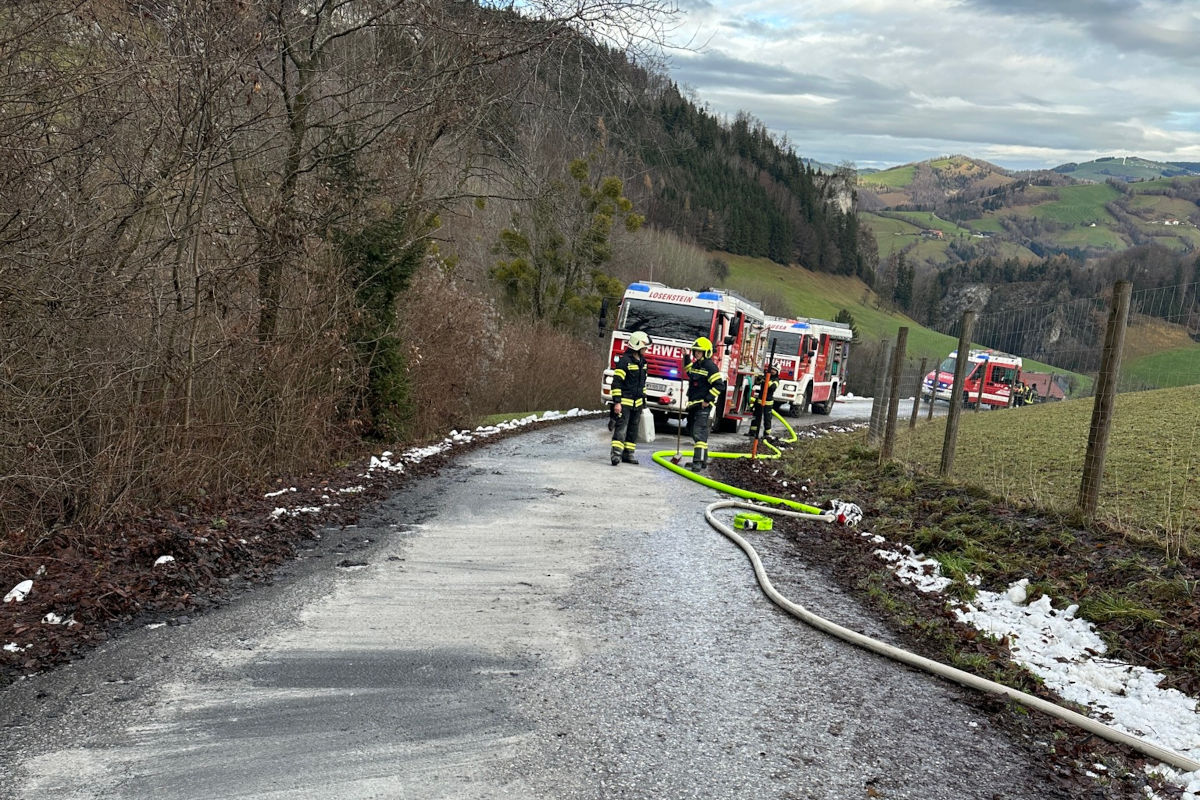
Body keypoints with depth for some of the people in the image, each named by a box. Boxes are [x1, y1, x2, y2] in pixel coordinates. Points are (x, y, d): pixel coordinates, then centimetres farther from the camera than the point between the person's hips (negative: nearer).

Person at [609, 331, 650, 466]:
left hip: (637, 402, 8)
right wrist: (617, 402, -20)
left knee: (633, 428, 11)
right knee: (621, 427, -14)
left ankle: (628, 453, 17)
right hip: (625, 401, -8)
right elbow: (616, 382, -16)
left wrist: (643, 401, 21)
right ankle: (616, 453, -19)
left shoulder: (642, 361, 13)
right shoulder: (625, 361, -13)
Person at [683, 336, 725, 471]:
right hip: (693, 404, 9)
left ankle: (699, 462, -20)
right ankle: (703, 460, 25)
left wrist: (708, 400, -19)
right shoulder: (695, 365, 13)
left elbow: (719, 385, -17)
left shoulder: (710, 366, -13)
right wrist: (687, 359, 21)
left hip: (704, 406, -9)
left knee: (699, 432, -17)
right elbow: (689, 373, 37)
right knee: (695, 433, 15)